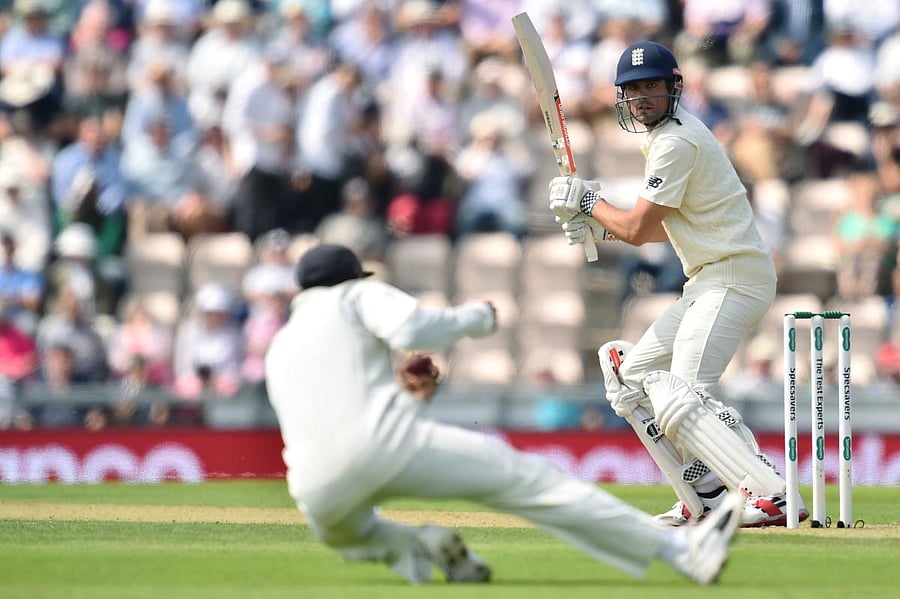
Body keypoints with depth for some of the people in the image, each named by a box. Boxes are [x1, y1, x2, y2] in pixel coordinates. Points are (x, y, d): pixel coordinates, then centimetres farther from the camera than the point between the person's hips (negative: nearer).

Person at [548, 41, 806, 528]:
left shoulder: (675, 142, -14)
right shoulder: (661, 135, 18)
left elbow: (638, 230, -14)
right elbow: (664, 227, 24)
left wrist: (586, 200, 1)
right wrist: (598, 225, 14)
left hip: (733, 277, -11)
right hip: (708, 282, 11)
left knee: (681, 397, -24)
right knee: (633, 375, 16)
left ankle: (773, 499, -34)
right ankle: (705, 495, 12)